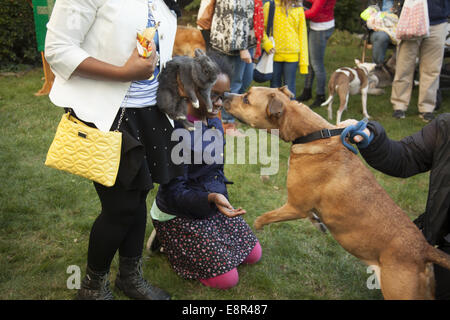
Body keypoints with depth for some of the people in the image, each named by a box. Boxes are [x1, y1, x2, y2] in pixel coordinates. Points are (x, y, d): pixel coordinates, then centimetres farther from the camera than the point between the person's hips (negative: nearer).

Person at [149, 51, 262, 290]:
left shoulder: (215, 123, -1)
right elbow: (175, 193, -27)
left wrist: (220, 197, 6)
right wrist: (211, 198, -41)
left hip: (212, 205, 8)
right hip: (178, 214, -8)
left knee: (253, 255, 12)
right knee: (226, 279, -7)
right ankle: (168, 240, 10)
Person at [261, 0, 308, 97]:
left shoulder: (298, 9, 6)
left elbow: (302, 34, 7)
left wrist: (304, 62, 3)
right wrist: (266, 43, -16)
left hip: (292, 55, 1)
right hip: (274, 54, -1)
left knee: (289, 88, 3)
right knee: (275, 86, 9)